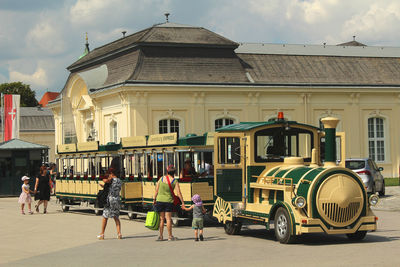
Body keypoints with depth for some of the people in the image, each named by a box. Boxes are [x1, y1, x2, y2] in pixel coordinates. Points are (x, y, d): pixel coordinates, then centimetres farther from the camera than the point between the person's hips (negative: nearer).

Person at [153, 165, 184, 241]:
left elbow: (156, 190, 2)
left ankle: (160, 236, 6)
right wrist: (182, 202, -2)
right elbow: (178, 193, -9)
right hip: (169, 201, -2)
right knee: (168, 219, 2)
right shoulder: (175, 181, -5)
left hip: (159, 200, 2)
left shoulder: (161, 179, 0)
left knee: (161, 219, 7)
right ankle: (170, 236, 3)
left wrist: (154, 199, 12)